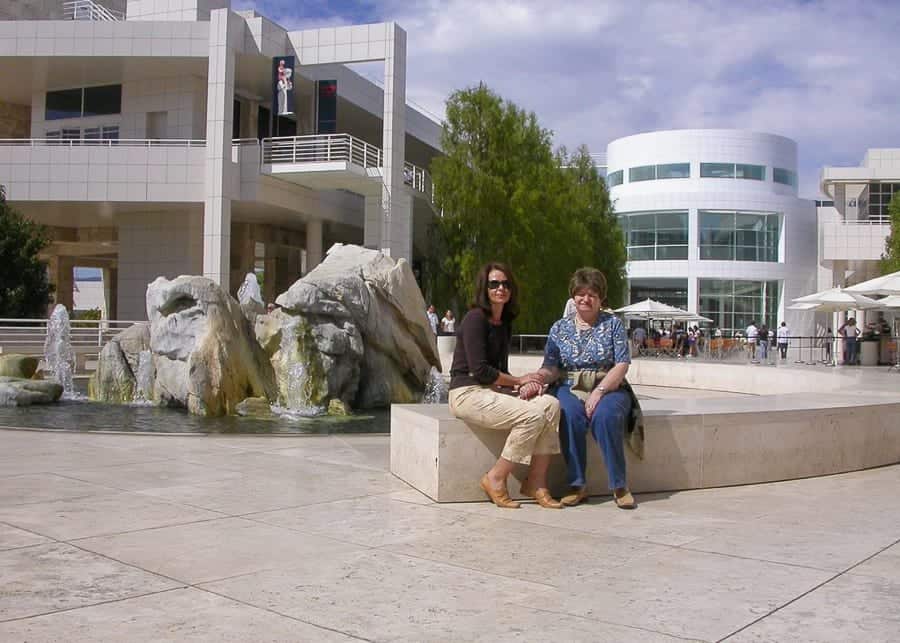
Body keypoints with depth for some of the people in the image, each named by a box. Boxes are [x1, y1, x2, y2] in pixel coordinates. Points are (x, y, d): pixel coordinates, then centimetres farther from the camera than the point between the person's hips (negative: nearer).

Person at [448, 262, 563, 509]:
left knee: (551, 404, -14)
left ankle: (536, 483, -13)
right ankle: (495, 479, -11)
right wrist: (520, 381, -7)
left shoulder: (505, 323, 15)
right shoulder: (475, 318, -10)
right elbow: (480, 370, -16)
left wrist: (524, 385, -3)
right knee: (533, 414, -25)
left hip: (493, 391, 8)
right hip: (468, 393, -8)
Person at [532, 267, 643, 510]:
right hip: (570, 389, 1)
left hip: (609, 388, -1)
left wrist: (599, 392, -18)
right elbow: (551, 368, 2)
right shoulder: (559, 328, 11)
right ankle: (577, 485, -24)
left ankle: (620, 486, -22)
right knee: (570, 415, -33)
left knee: (605, 415, -34)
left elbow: (622, 365, -4)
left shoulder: (613, 324, 5)